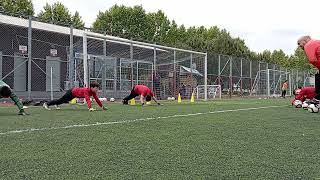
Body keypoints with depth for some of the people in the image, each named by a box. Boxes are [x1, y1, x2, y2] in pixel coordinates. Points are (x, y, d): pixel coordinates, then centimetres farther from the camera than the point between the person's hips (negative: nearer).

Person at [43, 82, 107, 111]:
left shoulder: (93, 92, -17)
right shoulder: (86, 91, -41)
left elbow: (97, 99, -11)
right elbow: (88, 100, -53)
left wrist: (102, 106, -13)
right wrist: (90, 108, -64)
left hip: (75, 92, 7)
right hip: (71, 92, -7)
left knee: (64, 101, 30)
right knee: (61, 100, 9)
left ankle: (56, 104, 57)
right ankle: (46, 104, 28)